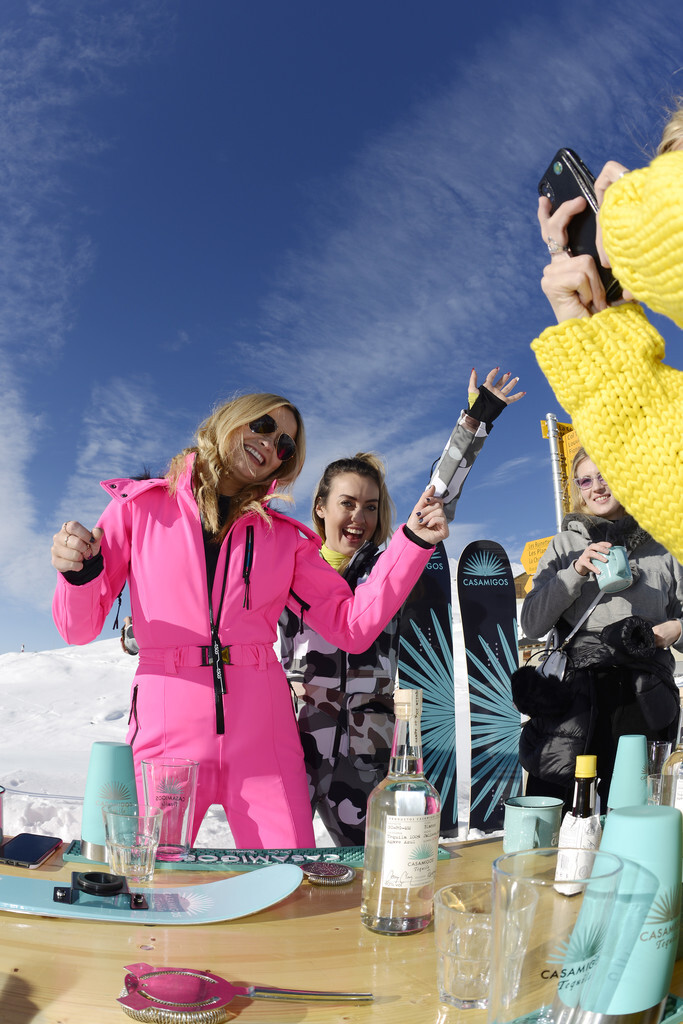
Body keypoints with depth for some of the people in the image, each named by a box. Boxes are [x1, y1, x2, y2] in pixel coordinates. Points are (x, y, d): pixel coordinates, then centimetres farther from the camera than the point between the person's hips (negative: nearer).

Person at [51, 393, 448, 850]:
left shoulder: (285, 537, 11)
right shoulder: (140, 505, 7)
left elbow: (353, 626, 3)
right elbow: (79, 627, 6)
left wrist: (414, 541, -3)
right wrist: (80, 572, -16)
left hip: (262, 732, 2)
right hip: (167, 729, -1)